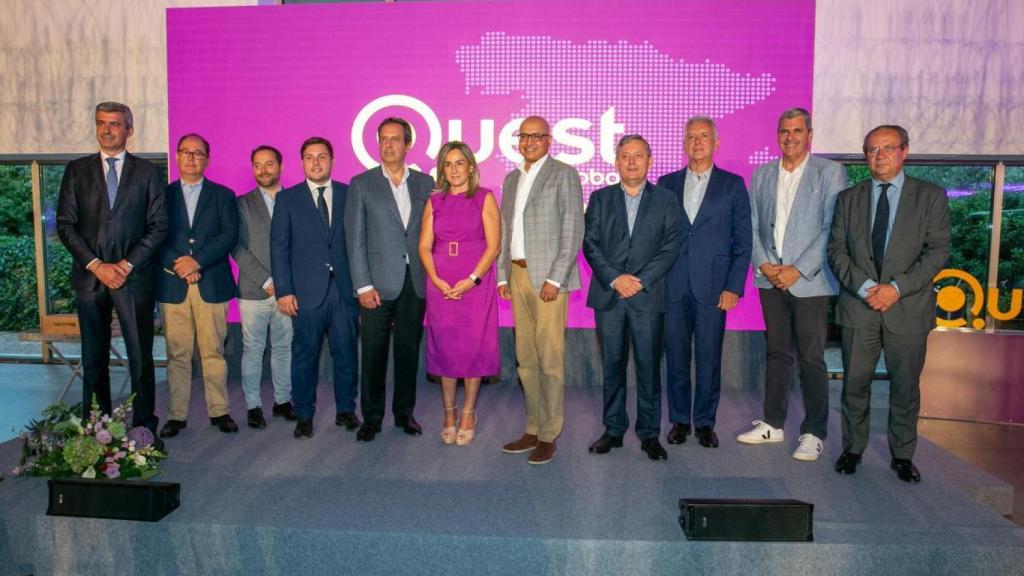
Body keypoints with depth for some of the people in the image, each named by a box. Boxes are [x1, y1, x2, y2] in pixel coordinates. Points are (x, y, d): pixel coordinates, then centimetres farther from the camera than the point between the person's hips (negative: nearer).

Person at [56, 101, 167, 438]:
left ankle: (144, 425, 11)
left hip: (134, 277, -2)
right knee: (94, 359, 9)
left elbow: (158, 226, 0)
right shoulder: (77, 170, 9)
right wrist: (95, 265, -8)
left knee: (140, 356, 1)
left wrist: (127, 264, -10)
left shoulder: (148, 172, 5)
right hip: (89, 277, 2)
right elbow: (65, 224, 4)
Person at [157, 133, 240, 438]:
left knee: (213, 352, 2)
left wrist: (197, 260, -13)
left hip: (212, 285, -1)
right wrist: (178, 264, -12)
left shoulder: (223, 195, 10)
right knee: (177, 354, 3)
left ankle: (219, 411, 11)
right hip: (172, 286, 1)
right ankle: (177, 414, 11)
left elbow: (230, 235, -3)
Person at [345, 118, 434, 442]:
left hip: (416, 282, 2)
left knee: (409, 350, 9)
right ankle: (372, 417, 15)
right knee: (374, 352, 2)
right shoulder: (362, 184, 3)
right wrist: (364, 285, -9)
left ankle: (404, 412, 23)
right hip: (379, 283, -2)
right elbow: (355, 239, -2)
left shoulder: (425, 183, 10)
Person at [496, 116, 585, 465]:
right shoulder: (511, 179, 18)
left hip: (549, 276, -6)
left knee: (550, 357, -4)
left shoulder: (564, 175, -2)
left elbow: (573, 230, -8)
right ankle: (532, 430, 19)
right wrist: (502, 275, 11)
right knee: (526, 357, 10)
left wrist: (555, 278, -14)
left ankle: (548, 436, 5)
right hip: (518, 275, 7)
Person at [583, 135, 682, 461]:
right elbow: (590, 243, 2)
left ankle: (649, 433, 12)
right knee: (612, 365, 6)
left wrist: (641, 281, -12)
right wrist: (614, 278, -11)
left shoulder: (665, 200, 8)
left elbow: (671, 247, 0)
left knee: (649, 365, 1)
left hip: (648, 296, -1)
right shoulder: (600, 198, 11)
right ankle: (613, 429, 17)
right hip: (608, 295, 1)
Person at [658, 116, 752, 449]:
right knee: (676, 357, 6)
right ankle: (679, 420, 19)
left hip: (713, 287, -1)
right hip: (673, 286, 2)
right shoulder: (667, 184, 12)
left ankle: (705, 422, 17)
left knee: (709, 359, 2)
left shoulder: (733, 185, 7)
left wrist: (734, 286, -5)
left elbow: (742, 241, 3)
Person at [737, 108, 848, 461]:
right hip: (771, 280, 4)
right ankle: (773, 424, 21)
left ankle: (814, 433, 10)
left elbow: (833, 229, -8)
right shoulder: (761, 175, 12)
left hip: (810, 281, -4)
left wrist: (798, 270, -14)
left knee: (811, 360, -1)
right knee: (777, 353, 11)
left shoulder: (830, 173, -1)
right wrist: (763, 264, -5)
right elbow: (752, 227, 10)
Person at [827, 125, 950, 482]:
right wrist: (864, 287, -12)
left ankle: (903, 456, 23)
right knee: (855, 384, 7)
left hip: (908, 309, -1)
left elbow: (938, 251, -4)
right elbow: (836, 250, 3)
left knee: (905, 387, 8)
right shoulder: (848, 198, 10)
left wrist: (897, 287, -15)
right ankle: (852, 449, 22)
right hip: (858, 307, 1)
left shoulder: (930, 196, 4)